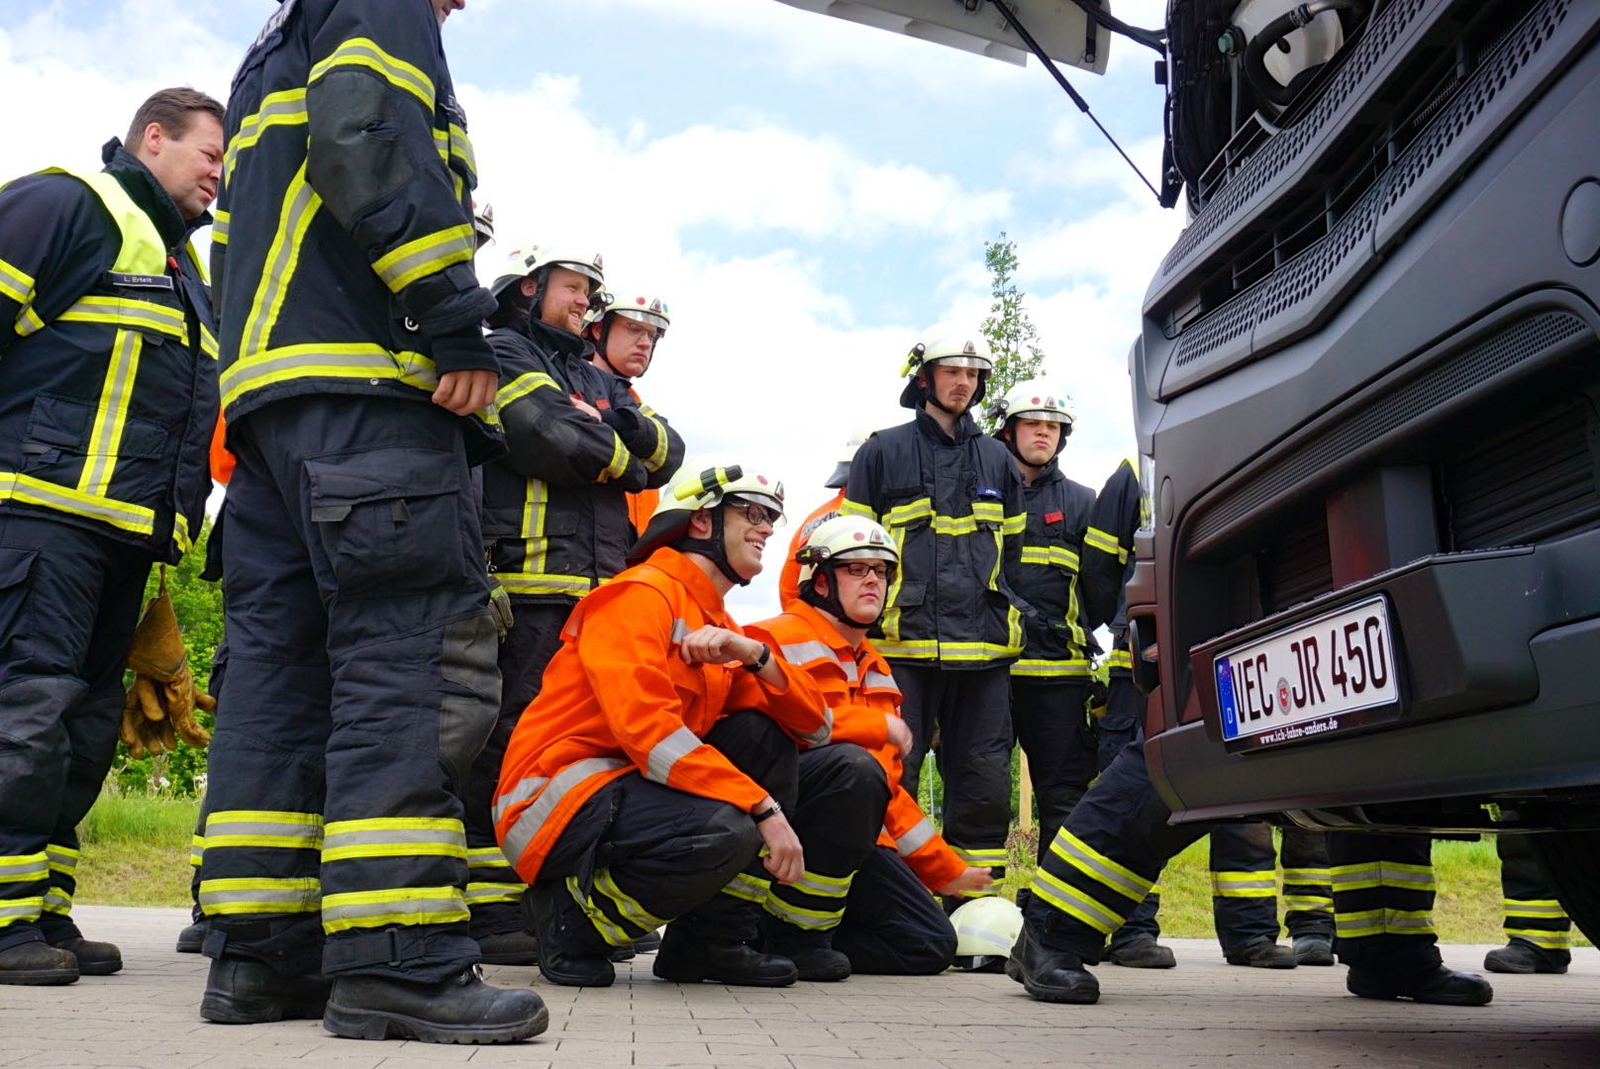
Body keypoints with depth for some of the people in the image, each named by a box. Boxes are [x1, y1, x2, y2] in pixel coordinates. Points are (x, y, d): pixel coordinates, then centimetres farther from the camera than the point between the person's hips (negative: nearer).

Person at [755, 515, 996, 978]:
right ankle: (792, 935, -23)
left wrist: (947, 869, 22)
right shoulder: (781, 638, -5)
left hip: (855, 837, 8)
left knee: (931, 946, -3)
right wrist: (877, 725, -15)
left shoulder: (875, 668, 23)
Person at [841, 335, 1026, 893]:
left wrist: (998, 611, 14)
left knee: (985, 783, 3)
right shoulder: (883, 452, 8)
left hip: (982, 647, 3)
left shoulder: (998, 460, 19)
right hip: (903, 644, -3)